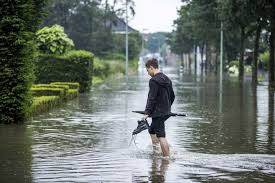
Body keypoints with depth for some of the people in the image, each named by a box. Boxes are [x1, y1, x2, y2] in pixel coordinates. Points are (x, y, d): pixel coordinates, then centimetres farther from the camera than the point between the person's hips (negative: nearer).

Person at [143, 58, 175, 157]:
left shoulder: (154, 81, -15)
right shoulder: (167, 79, 12)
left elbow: (152, 99, -20)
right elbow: (172, 96, 19)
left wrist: (147, 113, -16)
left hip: (158, 112, -9)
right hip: (166, 112, 9)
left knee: (161, 136, -7)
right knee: (152, 130, 24)